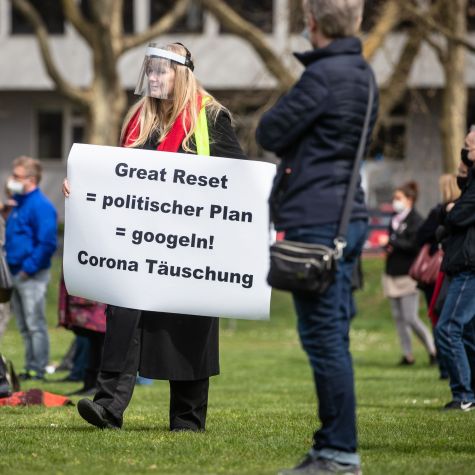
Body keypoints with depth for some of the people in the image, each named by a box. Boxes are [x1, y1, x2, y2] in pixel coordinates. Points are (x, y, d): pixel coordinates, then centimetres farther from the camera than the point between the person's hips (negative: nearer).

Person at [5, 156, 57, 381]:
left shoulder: (40, 206, -14)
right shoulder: (19, 204, 15)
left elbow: (47, 243, -21)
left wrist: (29, 268, -19)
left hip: (32, 276, -9)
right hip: (17, 274, 9)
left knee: (35, 324, -5)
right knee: (25, 327, 13)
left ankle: (39, 370, -2)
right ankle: (30, 368, 20)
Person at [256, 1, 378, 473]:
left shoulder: (323, 76, -15)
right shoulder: (363, 74, 14)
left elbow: (269, 133, -9)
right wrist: (300, 147, 7)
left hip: (316, 221, -9)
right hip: (348, 216, 9)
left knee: (324, 339, -7)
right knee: (333, 339, 13)